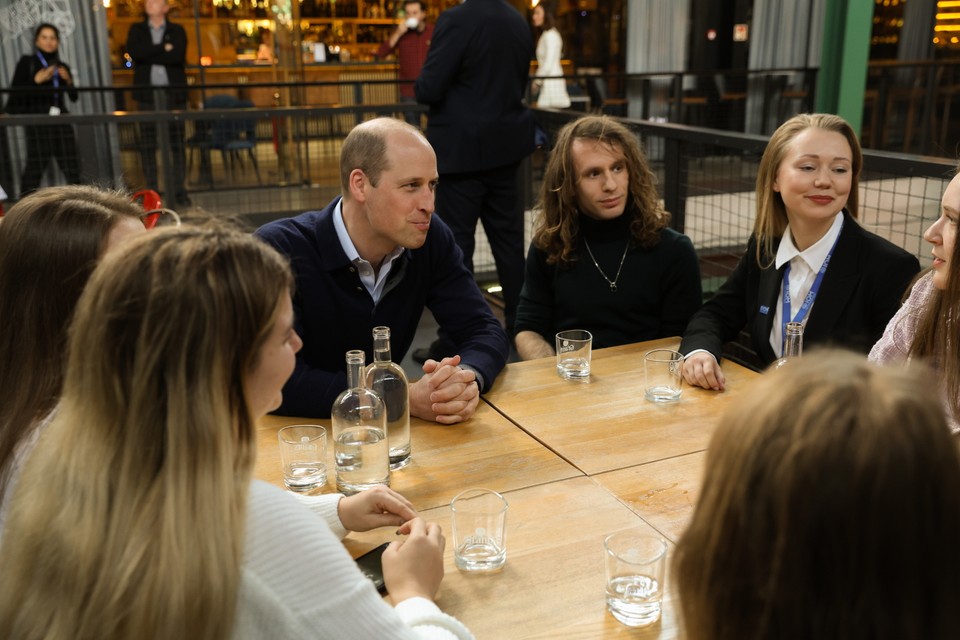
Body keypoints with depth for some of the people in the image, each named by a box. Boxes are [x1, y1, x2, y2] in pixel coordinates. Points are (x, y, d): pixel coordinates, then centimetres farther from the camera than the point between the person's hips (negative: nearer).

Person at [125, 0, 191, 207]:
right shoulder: (137, 29, 14)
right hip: (147, 94, 1)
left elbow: (178, 56, -10)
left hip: (173, 93, -1)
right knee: (147, 144, -2)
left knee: (176, 143, -3)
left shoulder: (177, 31, 9)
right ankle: (151, 192, 2)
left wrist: (149, 55, -7)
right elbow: (133, 51, -6)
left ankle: (178, 191, 2)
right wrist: (163, 49, -9)